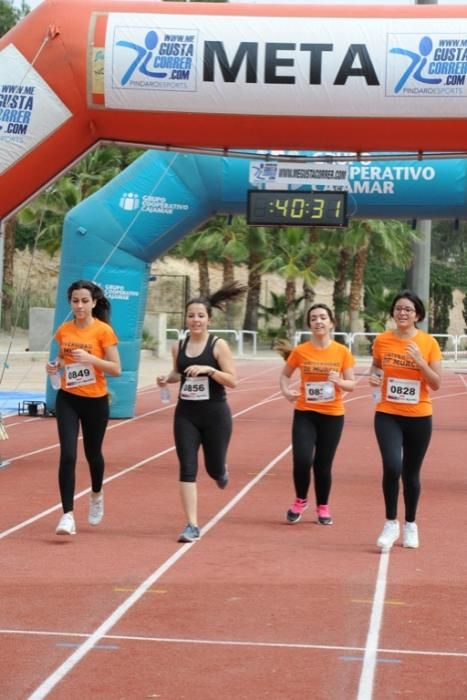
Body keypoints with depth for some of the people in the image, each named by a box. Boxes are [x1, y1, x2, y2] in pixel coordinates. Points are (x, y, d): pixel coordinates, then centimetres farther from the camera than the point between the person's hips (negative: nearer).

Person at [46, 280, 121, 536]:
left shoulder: (103, 331, -10)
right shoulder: (63, 330, 1)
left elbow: (116, 369, -11)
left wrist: (90, 359, -25)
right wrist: (55, 365, -4)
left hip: (95, 401, -2)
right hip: (67, 399, 2)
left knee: (92, 453, 15)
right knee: (67, 455, -12)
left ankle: (96, 495, 46)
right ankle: (68, 515, -11)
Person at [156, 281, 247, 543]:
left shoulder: (218, 345, -9)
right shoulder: (179, 347, 3)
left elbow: (233, 381, -12)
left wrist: (209, 369, -25)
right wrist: (167, 379, -1)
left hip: (215, 415, -3)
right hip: (186, 414, 3)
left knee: (214, 469, 9)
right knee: (187, 469, -7)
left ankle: (222, 471, 49)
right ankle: (192, 526, -3)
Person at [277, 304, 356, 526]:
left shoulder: (342, 352, -3)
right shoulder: (300, 351, -3)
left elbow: (351, 384, 1)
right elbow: (285, 375, 11)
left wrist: (339, 381, -21)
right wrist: (286, 390, -10)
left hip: (332, 415, 0)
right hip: (305, 413, 0)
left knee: (323, 464, 7)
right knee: (302, 460, -13)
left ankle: (323, 507, 28)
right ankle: (300, 500, 14)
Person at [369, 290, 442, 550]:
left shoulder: (429, 342, -6)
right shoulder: (382, 340, -2)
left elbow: (436, 384, -7)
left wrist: (420, 361, -21)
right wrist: (374, 377, -6)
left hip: (419, 418, 0)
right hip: (388, 415, 0)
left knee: (411, 474, 11)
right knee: (392, 466, -19)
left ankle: (411, 525, 31)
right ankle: (391, 523, 0)